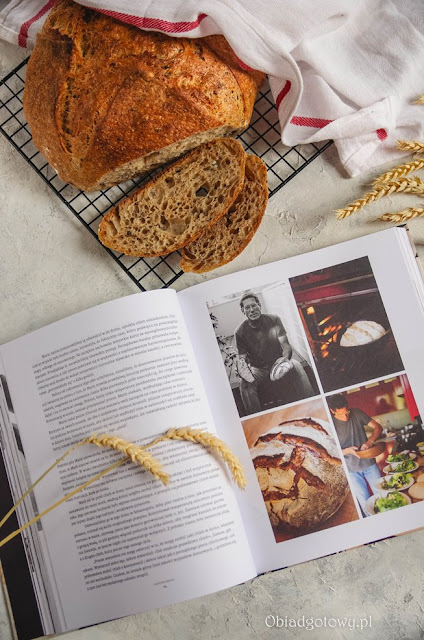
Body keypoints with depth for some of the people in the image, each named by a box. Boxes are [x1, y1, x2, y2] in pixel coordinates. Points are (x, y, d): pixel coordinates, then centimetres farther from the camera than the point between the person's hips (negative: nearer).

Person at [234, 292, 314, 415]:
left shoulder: (274, 320, -4)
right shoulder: (240, 332, -7)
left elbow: (285, 344, -6)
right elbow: (242, 356, -6)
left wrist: (286, 357, -30)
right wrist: (242, 365, -32)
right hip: (258, 369, 0)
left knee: (296, 367, -31)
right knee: (245, 383, -31)